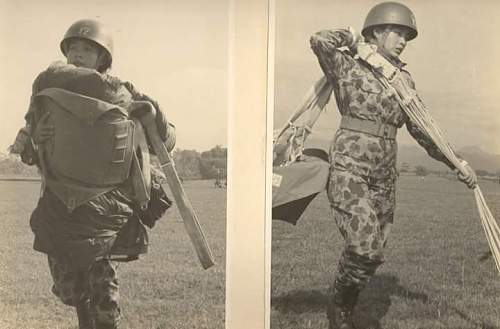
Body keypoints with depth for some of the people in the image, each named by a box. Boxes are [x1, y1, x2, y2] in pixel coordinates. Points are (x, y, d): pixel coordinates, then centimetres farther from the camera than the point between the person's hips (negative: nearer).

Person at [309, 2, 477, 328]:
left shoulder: (403, 79, 12)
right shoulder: (349, 67, -2)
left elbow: (420, 128, 17)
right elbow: (320, 41, -21)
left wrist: (455, 163, 15)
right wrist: (350, 38, -3)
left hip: (384, 176, 6)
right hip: (348, 168, -6)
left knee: (370, 253, 8)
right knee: (366, 249, -18)